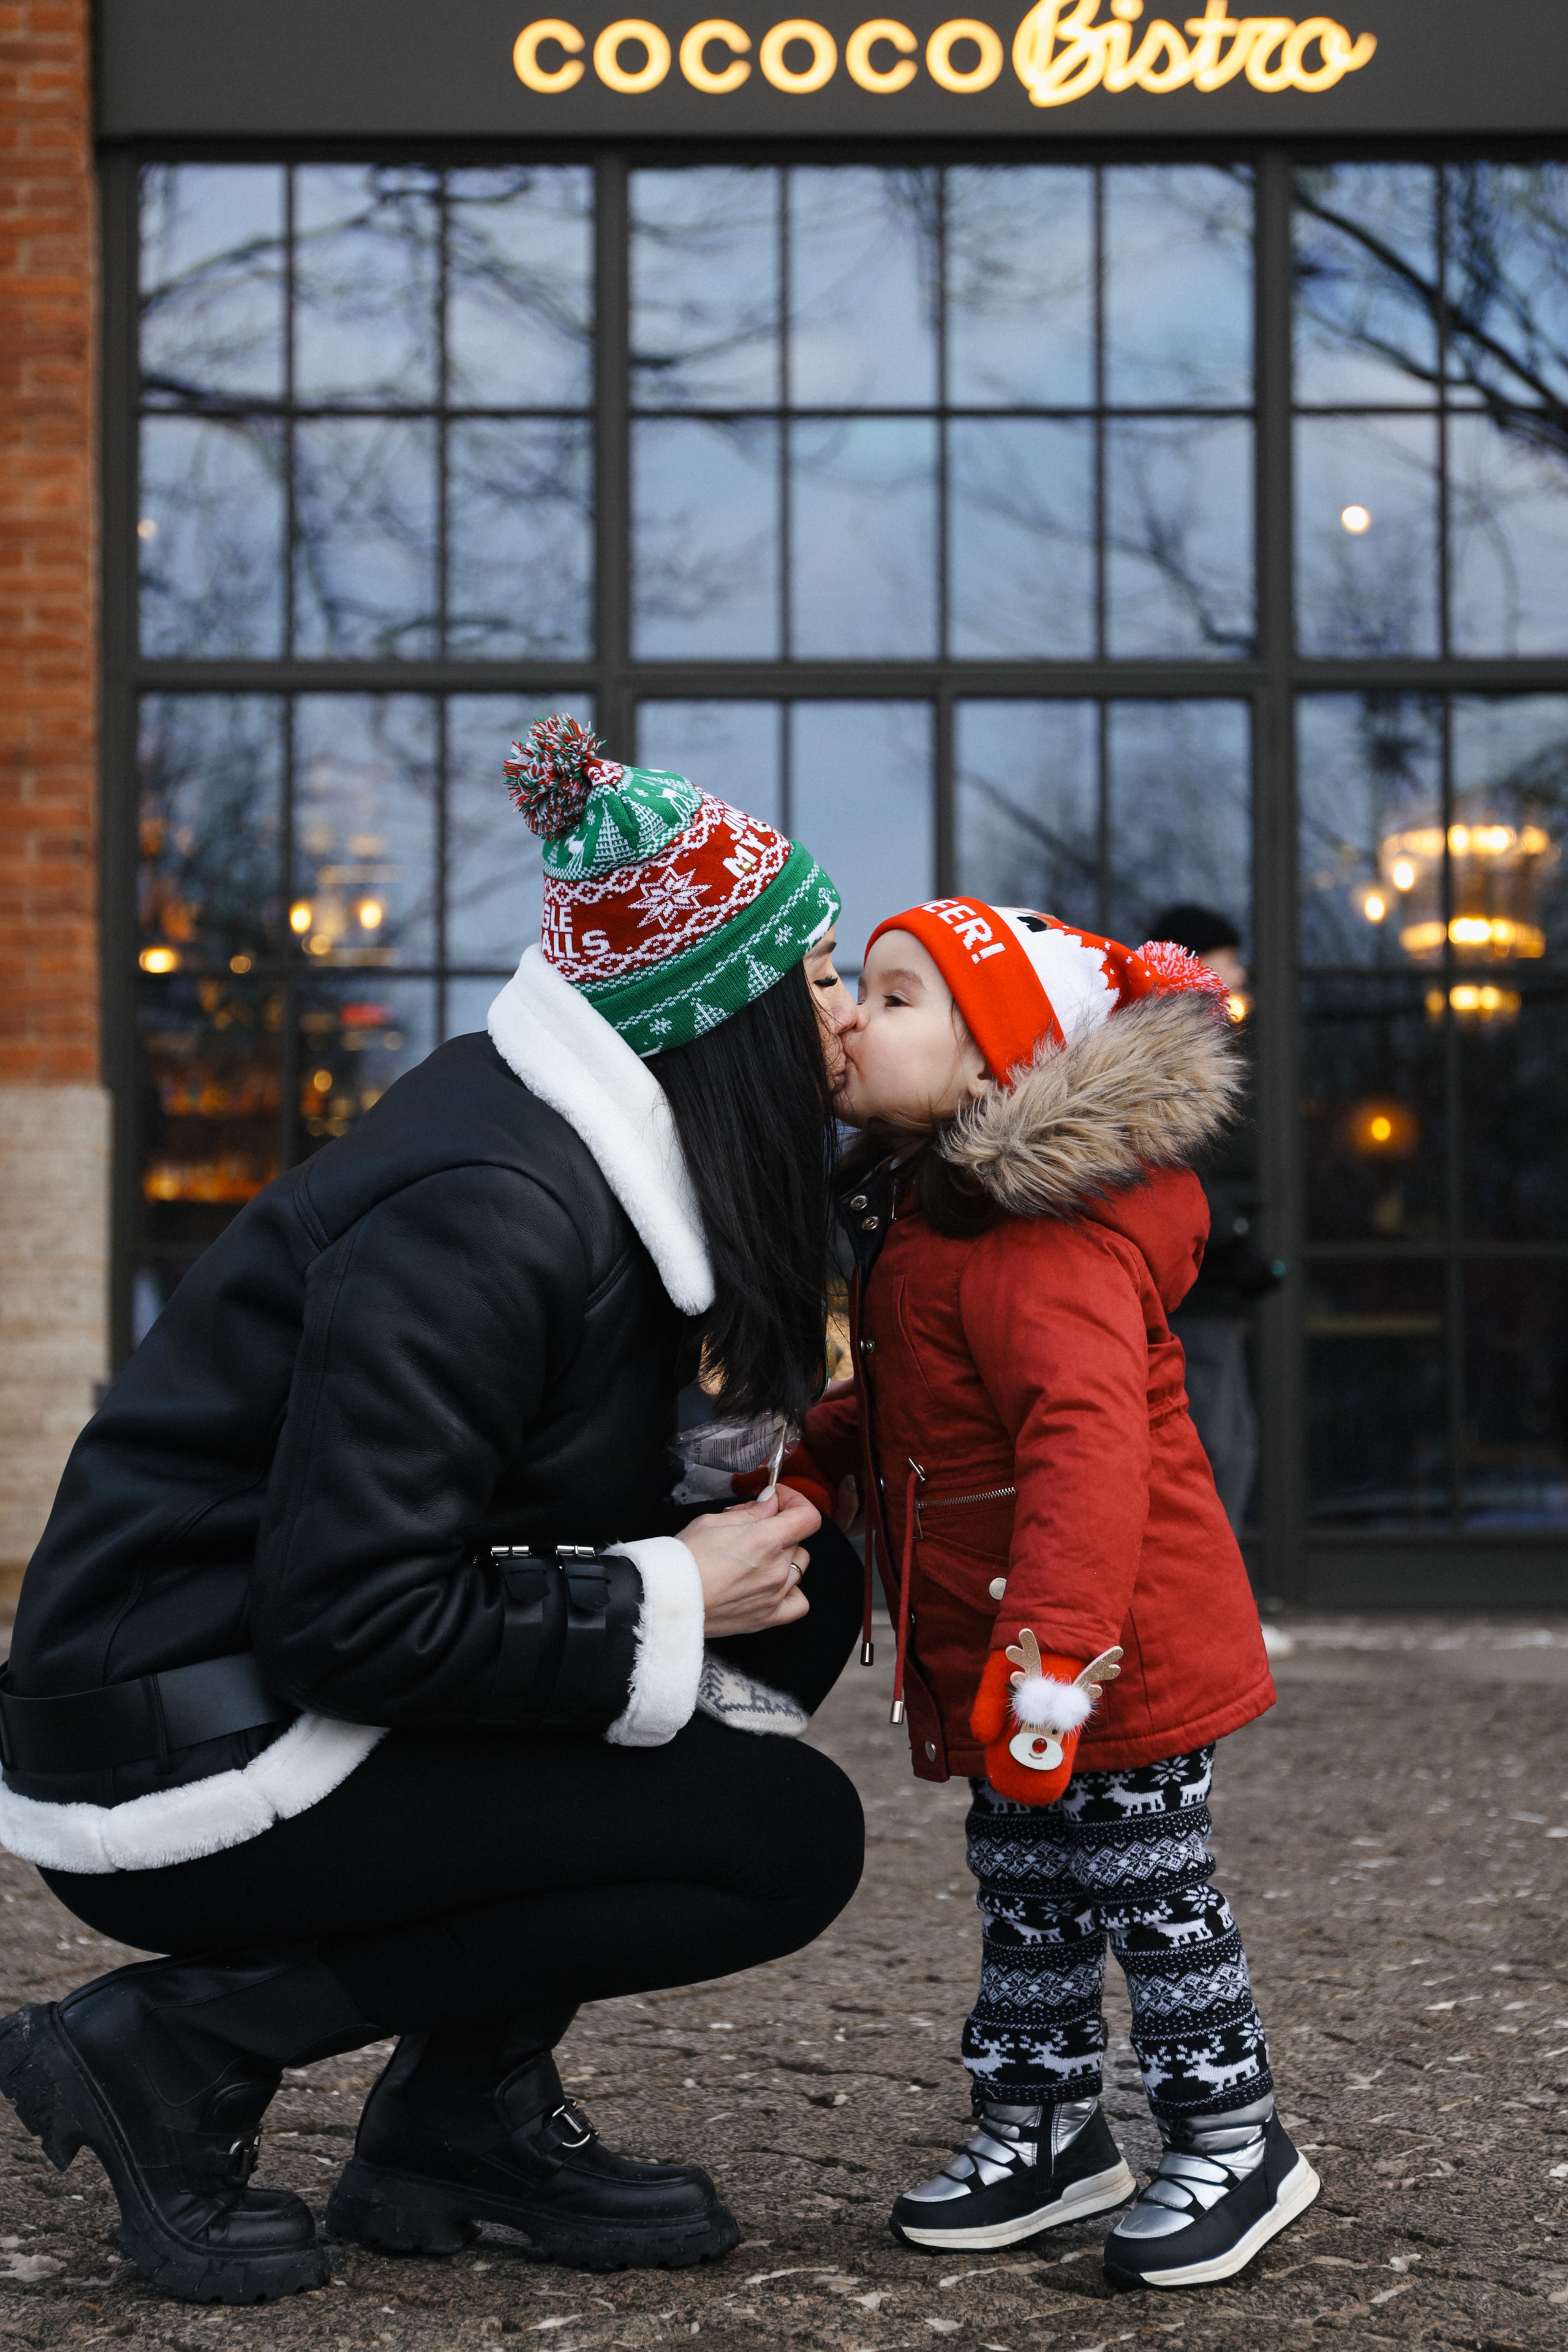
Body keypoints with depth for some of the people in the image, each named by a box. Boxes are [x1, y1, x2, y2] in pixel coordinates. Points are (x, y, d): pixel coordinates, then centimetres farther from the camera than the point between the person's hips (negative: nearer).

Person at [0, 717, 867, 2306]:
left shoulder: (598, 1158, 6)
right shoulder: (487, 1217, -23)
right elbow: (353, 1619, -26)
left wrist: (730, 1537, -2)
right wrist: (675, 1598, -17)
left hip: (296, 1681, 10)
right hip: (181, 1757, -10)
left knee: (798, 1590, 6)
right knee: (787, 1839, -11)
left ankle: (471, 2110, 6)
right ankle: (184, 2045, -6)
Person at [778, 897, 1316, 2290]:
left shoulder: (1045, 1240, -25)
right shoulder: (917, 1213, 10)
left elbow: (1088, 1440, -35)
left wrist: (1054, 1653, -40)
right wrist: (815, 1460, 8)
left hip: (1119, 1650, -10)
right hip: (1007, 1652, 10)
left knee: (1149, 1888, 2)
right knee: (1026, 1890, 18)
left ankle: (1236, 2147, 17)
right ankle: (1043, 2132, 32)